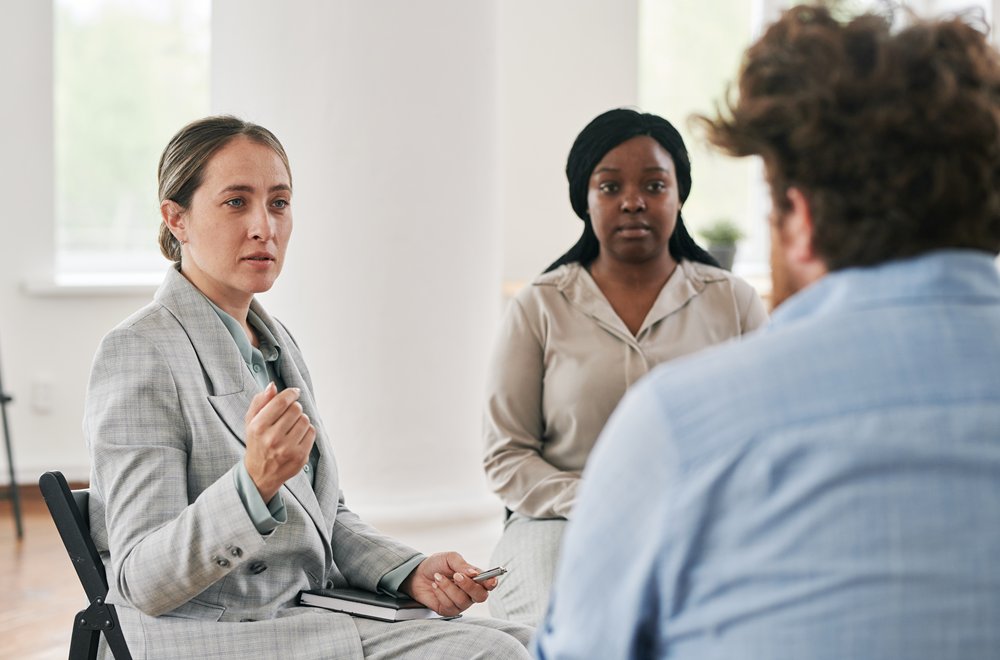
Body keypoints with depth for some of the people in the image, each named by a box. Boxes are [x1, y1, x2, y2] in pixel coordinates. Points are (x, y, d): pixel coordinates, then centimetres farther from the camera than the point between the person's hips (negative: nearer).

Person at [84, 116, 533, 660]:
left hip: (303, 615, 8)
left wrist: (412, 572, 2)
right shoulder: (139, 352, -12)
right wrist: (255, 481, -33)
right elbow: (144, 584, -18)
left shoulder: (275, 344, 14)